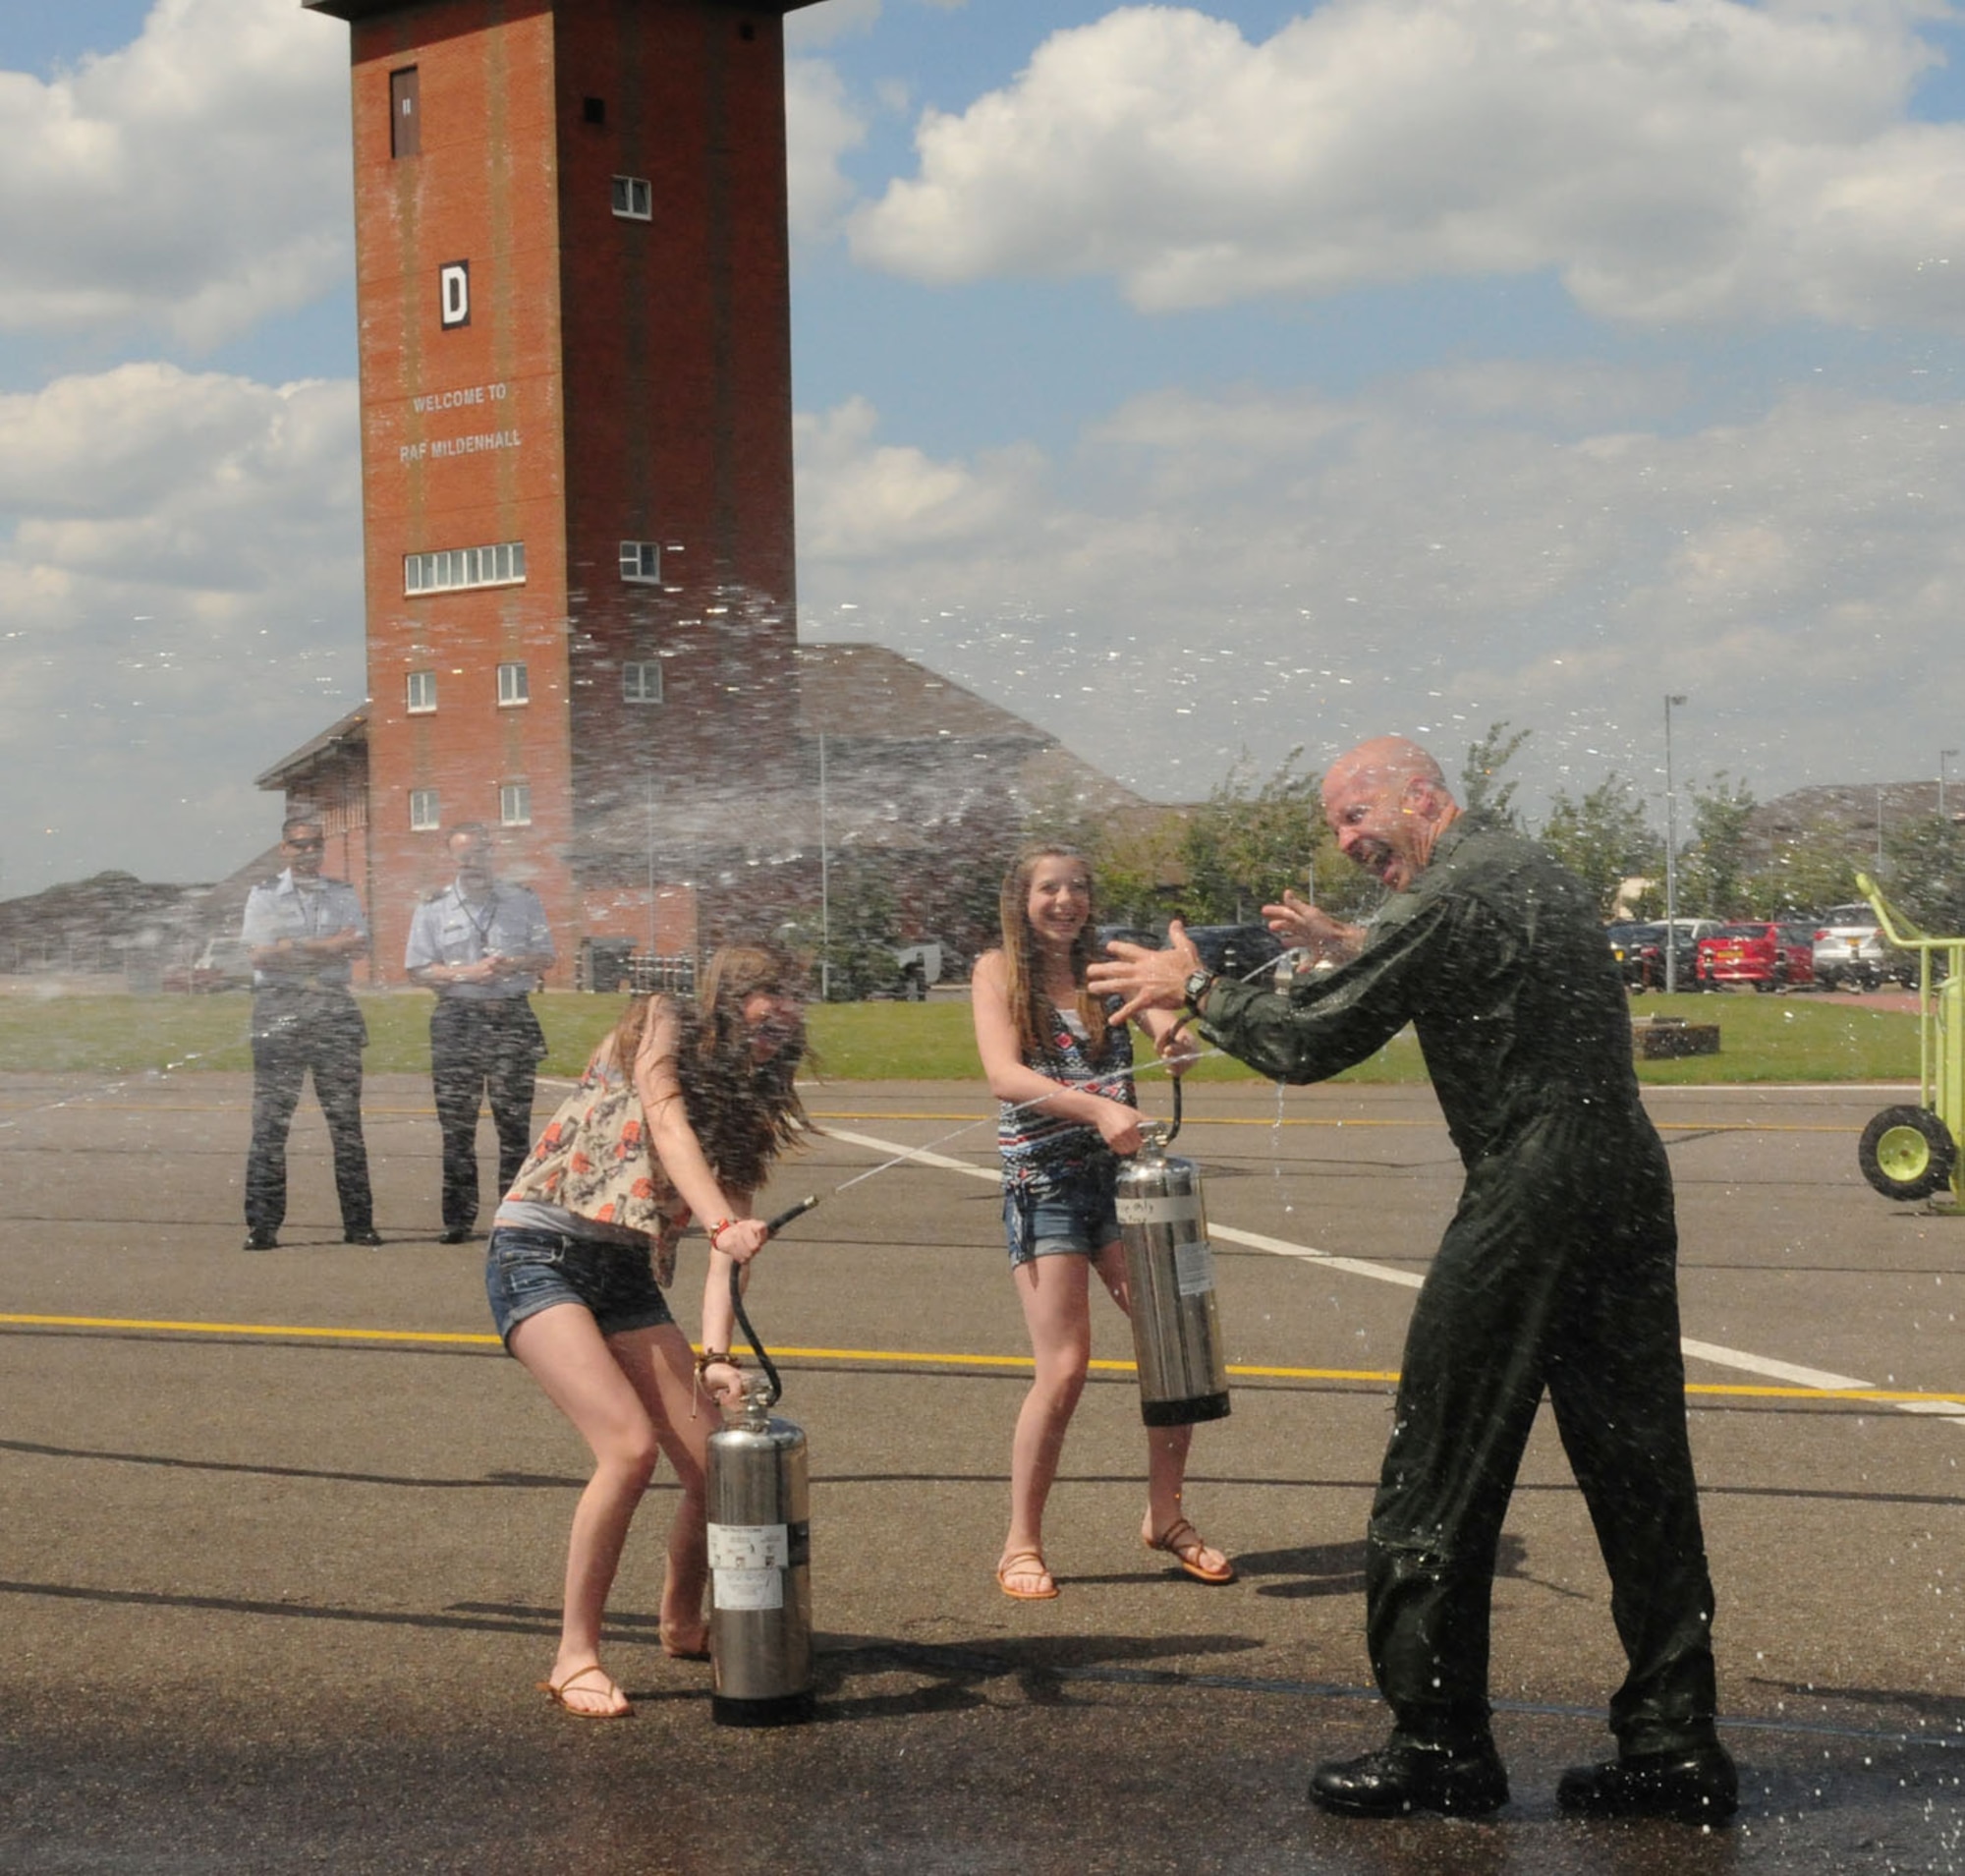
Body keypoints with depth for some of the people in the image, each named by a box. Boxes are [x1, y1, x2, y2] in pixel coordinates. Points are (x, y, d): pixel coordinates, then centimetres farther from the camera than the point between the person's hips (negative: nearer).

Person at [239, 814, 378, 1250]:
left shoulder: (343, 896, 16)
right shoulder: (263, 896, 9)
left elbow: (358, 947, 0)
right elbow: (258, 954, -5)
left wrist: (293, 947, -9)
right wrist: (329, 947, -8)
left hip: (335, 1009, 2)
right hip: (279, 1009, -2)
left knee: (346, 1120, 1)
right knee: (270, 1121, -4)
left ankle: (358, 1222, 5)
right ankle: (261, 1225, -1)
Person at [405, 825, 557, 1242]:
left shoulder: (523, 900, 9)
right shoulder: (434, 908, 7)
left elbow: (545, 958, 10)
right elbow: (417, 970, 4)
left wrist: (514, 965, -11)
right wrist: (468, 974, -10)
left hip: (512, 1016, 0)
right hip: (457, 1020, 0)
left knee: (514, 1121, -3)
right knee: (456, 1125, 0)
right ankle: (457, 1219, 5)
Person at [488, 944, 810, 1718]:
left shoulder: (749, 1113, 13)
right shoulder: (662, 1025, -1)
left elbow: (730, 1244, -1)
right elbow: (667, 1125, -19)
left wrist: (715, 1355, -17)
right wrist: (724, 1223, -35)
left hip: (626, 1276, 6)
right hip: (540, 1254, -6)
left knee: (717, 1461, -2)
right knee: (630, 1447, -22)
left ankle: (683, 1623, 25)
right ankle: (575, 1656, -10)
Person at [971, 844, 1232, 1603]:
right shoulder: (999, 971, 1)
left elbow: (1172, 1039, -2)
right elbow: (1003, 1075, -14)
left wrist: (1173, 1034, -28)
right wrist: (1097, 1108, -28)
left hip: (1119, 1175, 4)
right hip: (1043, 1183, -4)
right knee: (1064, 1369, -11)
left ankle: (1164, 1515, 17)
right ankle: (1021, 1543, 4)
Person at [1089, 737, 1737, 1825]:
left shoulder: (1454, 897, -12)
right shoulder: (1529, 870, 16)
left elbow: (1309, 1046, -11)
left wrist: (1195, 991, 4)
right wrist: (1354, 950, 38)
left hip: (1530, 1201, -9)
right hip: (1628, 1191, 9)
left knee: (1439, 1479, 1)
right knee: (1639, 1476, 9)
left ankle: (1439, 1745, 8)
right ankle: (1673, 1746, 13)